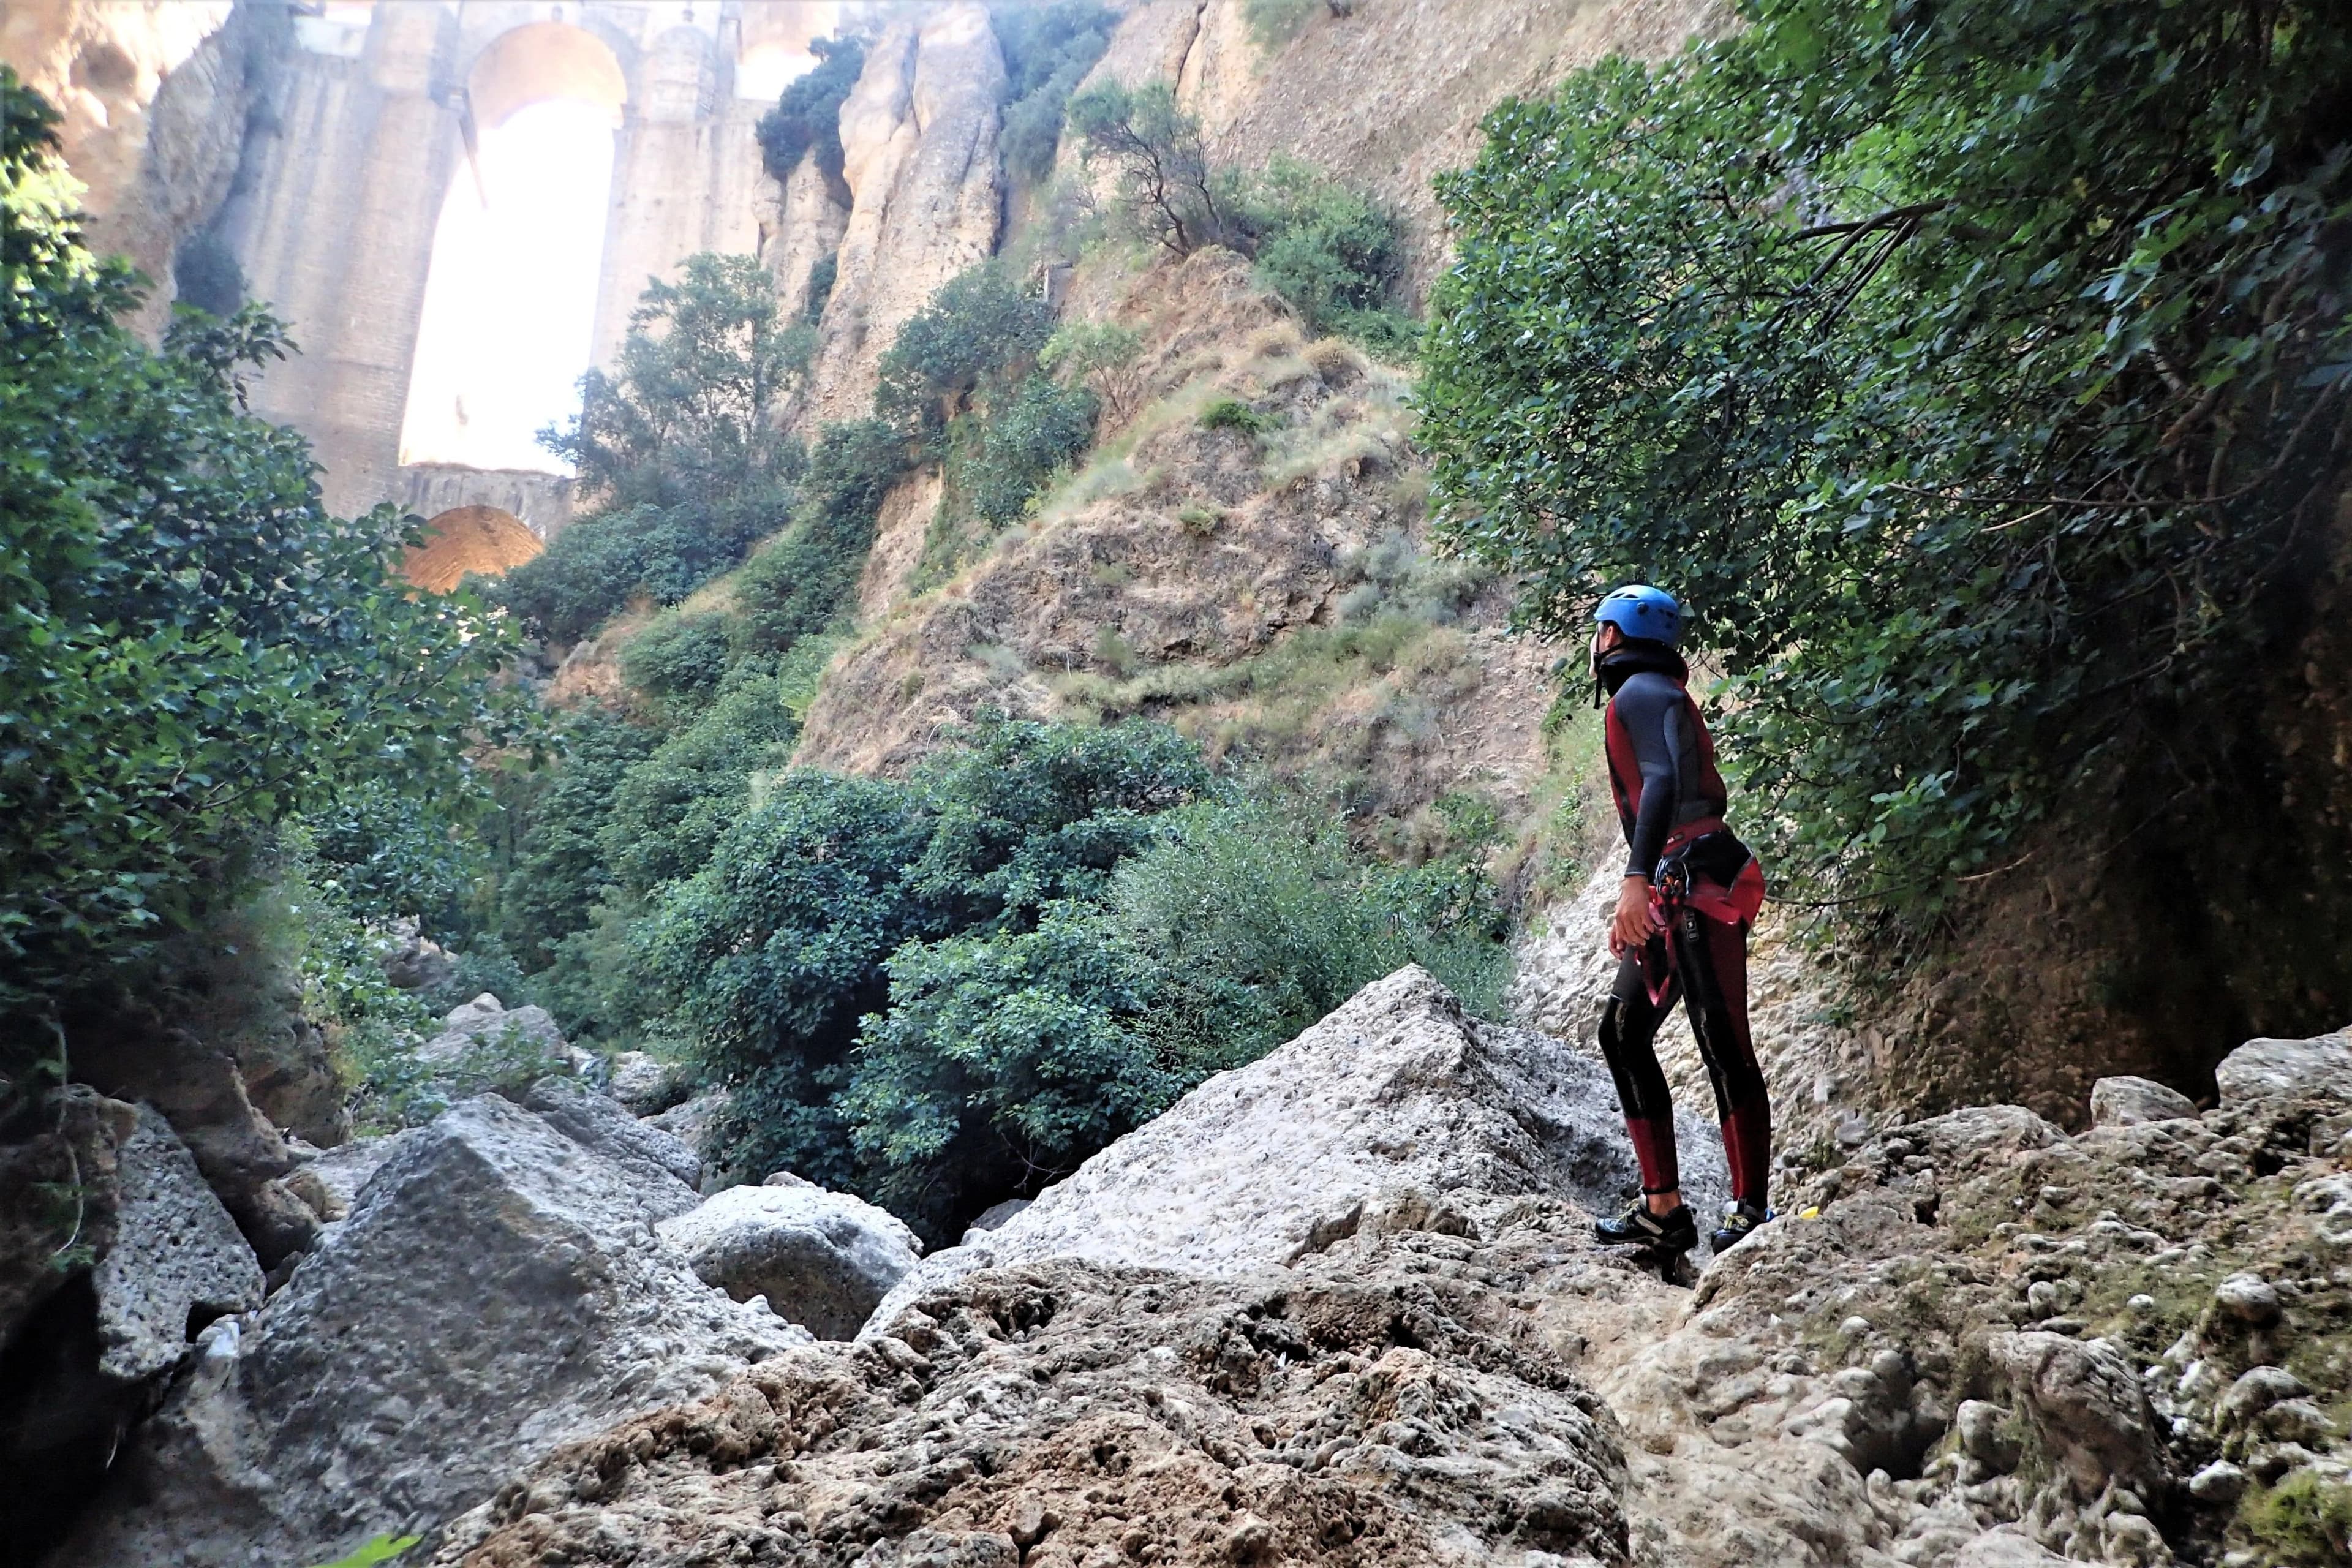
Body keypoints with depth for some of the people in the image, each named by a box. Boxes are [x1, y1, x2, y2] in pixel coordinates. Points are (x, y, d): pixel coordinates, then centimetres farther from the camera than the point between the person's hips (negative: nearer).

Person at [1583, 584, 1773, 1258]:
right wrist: (1635, 909, 30)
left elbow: (1664, 782, -22)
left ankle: (1750, 1212, -4)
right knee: (1623, 1032, 9)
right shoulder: (1660, 696, 27)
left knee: (1724, 1047, -8)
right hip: (1674, 896, 10)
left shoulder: (1641, 692, -5)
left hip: (1696, 886, -10)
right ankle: (1663, 1209, 10)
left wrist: (1636, 880, -31)